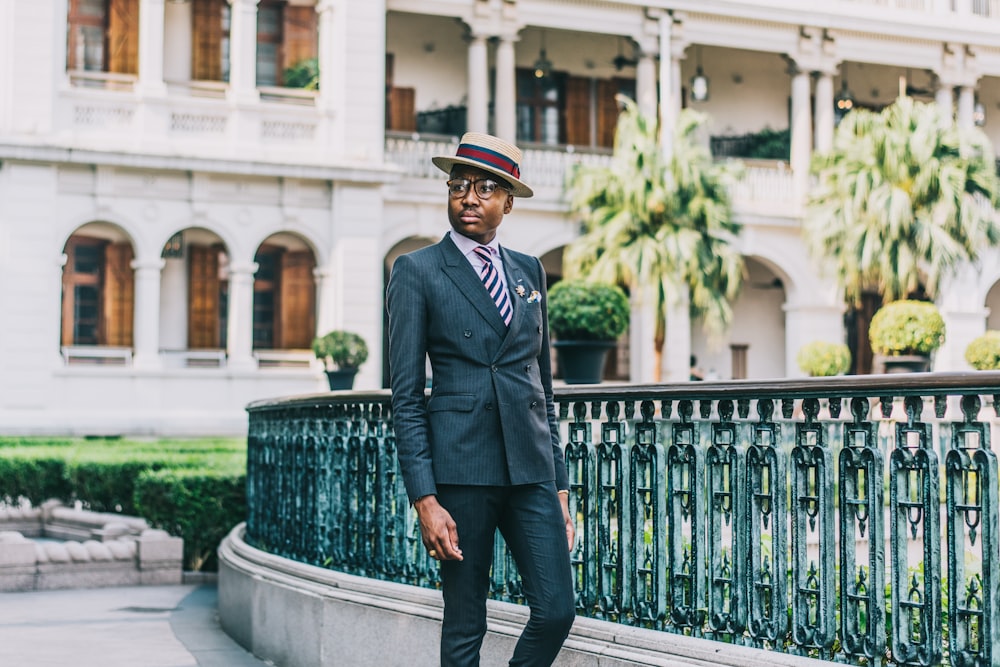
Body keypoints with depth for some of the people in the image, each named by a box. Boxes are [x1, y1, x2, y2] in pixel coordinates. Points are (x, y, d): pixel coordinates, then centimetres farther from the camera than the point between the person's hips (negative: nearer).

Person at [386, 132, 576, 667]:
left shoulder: (529, 271, 15)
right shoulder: (417, 271, 1)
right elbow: (406, 396, -3)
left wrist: (559, 485, 13)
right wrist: (425, 500, -11)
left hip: (530, 467, 4)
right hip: (460, 467, -4)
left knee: (557, 611, -3)